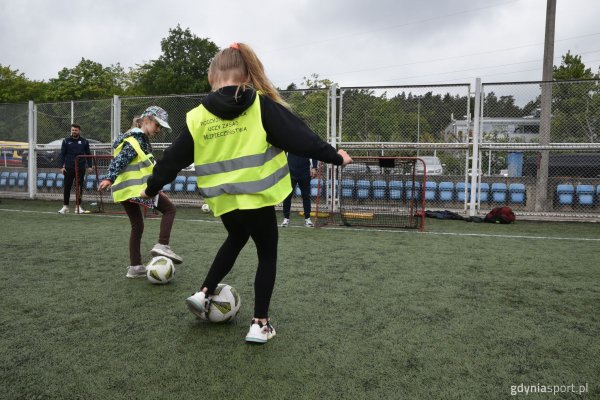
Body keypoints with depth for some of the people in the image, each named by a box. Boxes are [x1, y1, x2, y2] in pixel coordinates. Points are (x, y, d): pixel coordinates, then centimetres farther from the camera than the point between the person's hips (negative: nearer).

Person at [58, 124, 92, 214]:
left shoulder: (84, 141, 6)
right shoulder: (66, 141, 6)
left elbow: (88, 154, 8)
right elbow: (62, 154, 5)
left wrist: (89, 166, 0)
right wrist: (62, 166, -3)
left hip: (81, 168, 0)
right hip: (69, 168, 0)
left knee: (79, 187, 4)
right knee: (67, 187, 2)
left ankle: (78, 206, 12)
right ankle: (65, 206, 11)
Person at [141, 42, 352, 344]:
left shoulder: (196, 117, -1)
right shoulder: (261, 105, -8)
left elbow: (173, 159, 7)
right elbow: (300, 137, -7)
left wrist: (152, 188, 23)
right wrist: (335, 157, 5)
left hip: (224, 201, 4)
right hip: (257, 197, -3)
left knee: (236, 240, 32)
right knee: (267, 255, 15)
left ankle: (204, 293, 28)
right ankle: (259, 324, 17)